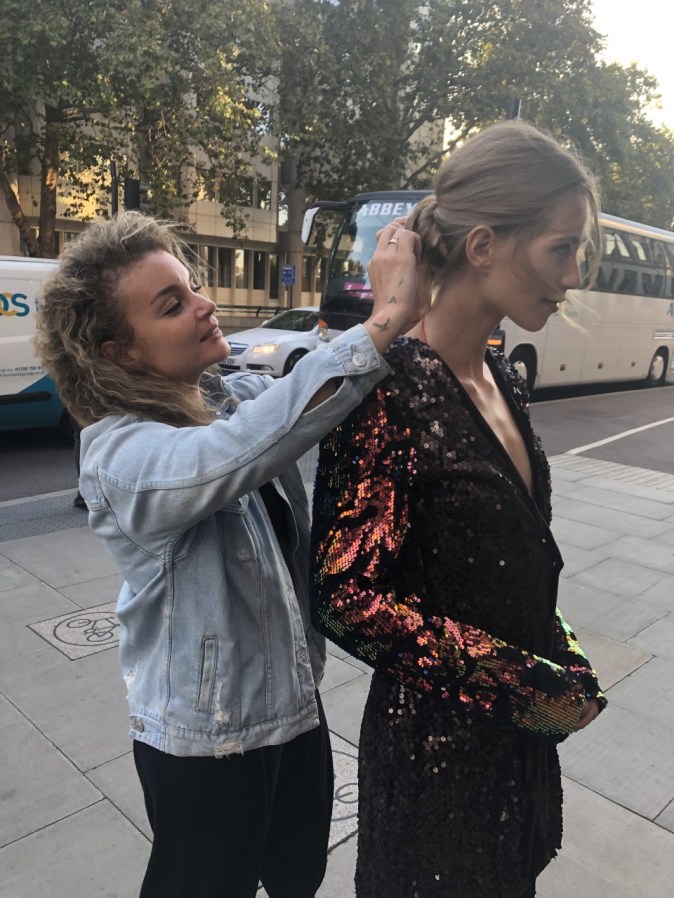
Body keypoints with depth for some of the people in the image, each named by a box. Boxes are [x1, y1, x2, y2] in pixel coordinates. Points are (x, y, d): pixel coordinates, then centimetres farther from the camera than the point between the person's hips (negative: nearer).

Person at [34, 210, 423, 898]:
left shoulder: (242, 396, -5)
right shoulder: (118, 454, -27)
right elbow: (240, 451, -45)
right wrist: (386, 320, -48)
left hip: (294, 699, 6)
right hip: (205, 737, -6)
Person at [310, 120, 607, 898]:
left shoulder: (503, 380, 1)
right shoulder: (391, 389, -25)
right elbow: (348, 598, -25)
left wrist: (562, 661, 2)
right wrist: (528, 680, -19)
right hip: (437, 747, -7)